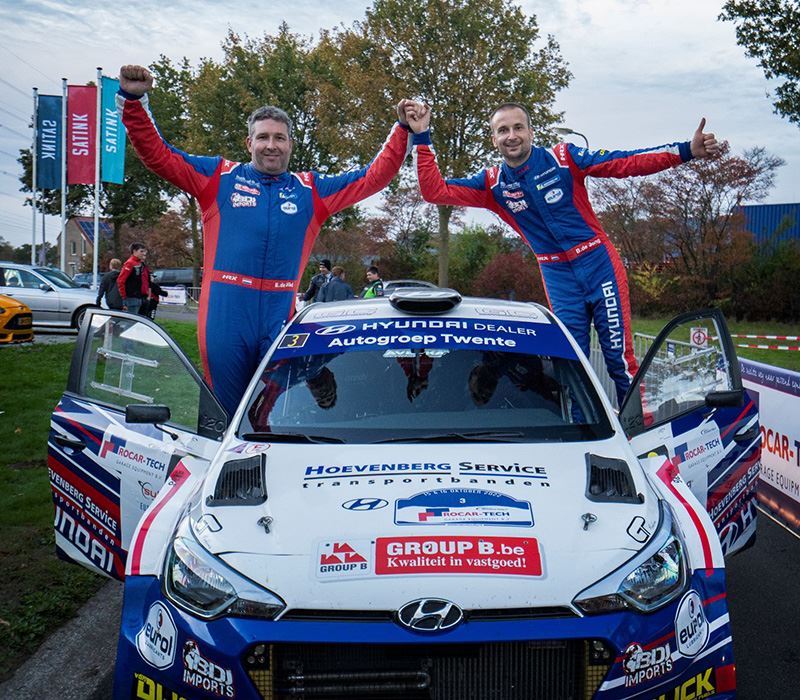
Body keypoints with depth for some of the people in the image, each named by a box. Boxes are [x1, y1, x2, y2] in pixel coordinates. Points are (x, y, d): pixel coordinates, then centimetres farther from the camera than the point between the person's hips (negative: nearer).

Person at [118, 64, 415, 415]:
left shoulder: (311, 189, 15)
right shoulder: (220, 177, 10)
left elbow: (373, 176, 18)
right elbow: (157, 154, 8)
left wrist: (403, 129, 12)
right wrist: (133, 100, -2)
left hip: (281, 319, 1)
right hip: (226, 313, -1)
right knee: (226, 416, 8)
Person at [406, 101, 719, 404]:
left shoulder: (564, 158, -7)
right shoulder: (493, 184, 2)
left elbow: (626, 163, -12)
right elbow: (436, 191, -4)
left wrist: (686, 151, -22)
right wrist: (422, 138, -10)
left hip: (599, 266, -3)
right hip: (558, 279, 3)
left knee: (620, 358, -2)